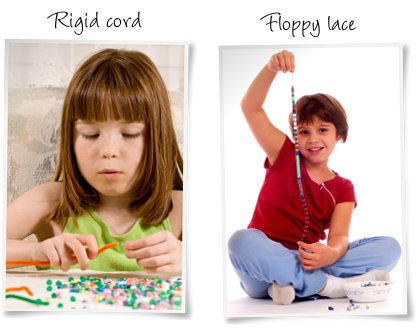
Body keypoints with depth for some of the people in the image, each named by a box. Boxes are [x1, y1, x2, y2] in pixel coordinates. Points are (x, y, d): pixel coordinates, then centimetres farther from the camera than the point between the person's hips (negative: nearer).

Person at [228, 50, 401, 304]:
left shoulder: (342, 188, 12)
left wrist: (330, 254, -29)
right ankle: (331, 285, -29)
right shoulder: (284, 157, 9)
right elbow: (250, 107, 0)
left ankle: (297, 284, -29)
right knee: (242, 241, -37)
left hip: (306, 263, 2)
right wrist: (272, 68, -15)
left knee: (390, 247, -13)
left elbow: (339, 236, -4)